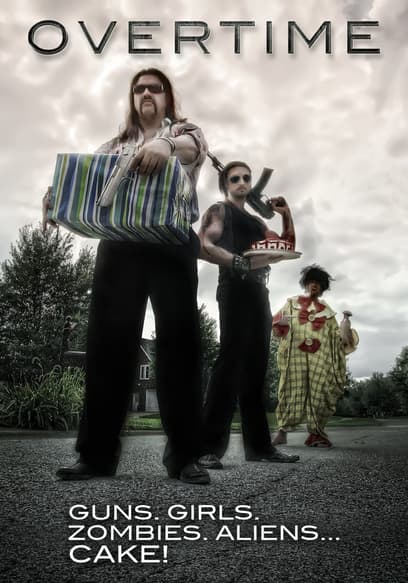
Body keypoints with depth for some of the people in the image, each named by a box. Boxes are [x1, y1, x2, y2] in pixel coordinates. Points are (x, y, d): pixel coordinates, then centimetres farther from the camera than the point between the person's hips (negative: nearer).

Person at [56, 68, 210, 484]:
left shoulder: (184, 131, 18)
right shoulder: (114, 145, 27)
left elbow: (196, 149, -9)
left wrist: (165, 143, -33)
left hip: (172, 243, -2)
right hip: (119, 244, 3)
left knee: (178, 341, -8)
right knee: (107, 341, -5)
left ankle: (183, 454, -3)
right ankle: (97, 453, 1)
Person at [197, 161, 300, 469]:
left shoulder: (256, 221, 29)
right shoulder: (219, 211, 8)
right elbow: (203, 246, -9)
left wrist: (286, 215, 15)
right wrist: (240, 262, -21)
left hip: (259, 293, 8)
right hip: (235, 289, -8)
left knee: (255, 370, 5)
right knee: (231, 362, -18)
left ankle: (259, 445, 8)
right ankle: (209, 447, -19)